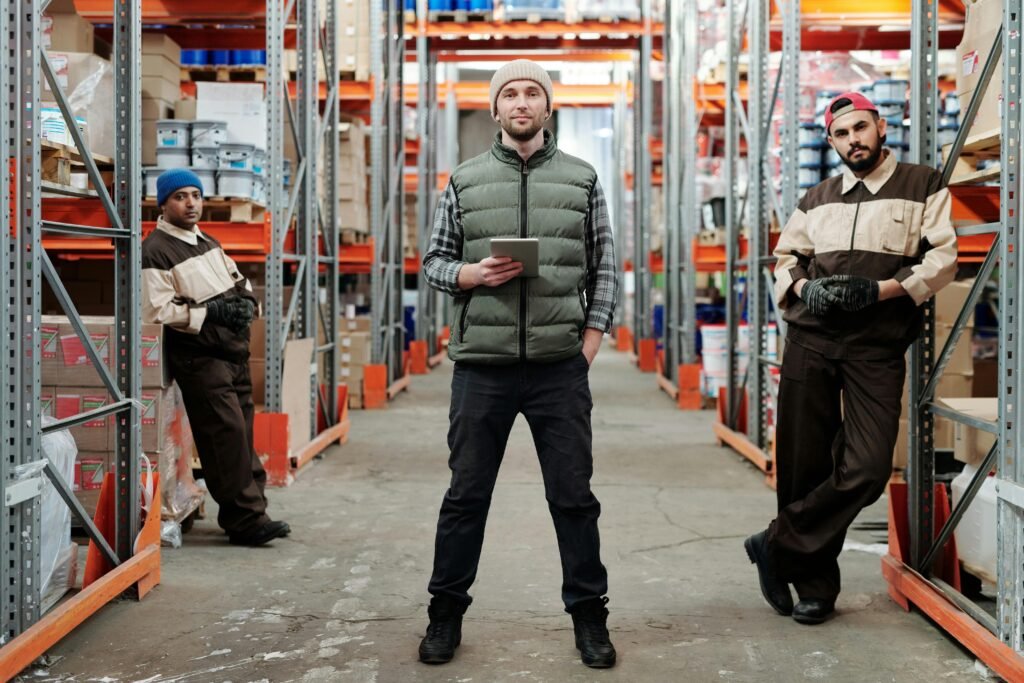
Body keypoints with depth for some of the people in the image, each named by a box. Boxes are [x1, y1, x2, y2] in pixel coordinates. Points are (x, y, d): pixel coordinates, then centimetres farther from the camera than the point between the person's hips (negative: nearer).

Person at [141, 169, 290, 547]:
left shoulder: (209, 244, 17)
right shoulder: (156, 251, -9)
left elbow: (239, 282, 26)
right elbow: (157, 310, -16)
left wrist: (245, 302, 3)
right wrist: (212, 312, -19)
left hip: (234, 352, 8)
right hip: (199, 357, -8)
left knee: (242, 435, 9)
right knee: (227, 433, -11)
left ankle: (252, 512, 16)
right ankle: (246, 519, -5)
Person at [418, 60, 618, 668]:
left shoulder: (583, 179, 8)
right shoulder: (465, 181, 8)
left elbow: (604, 266, 8)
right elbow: (434, 262, 9)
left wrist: (593, 338, -1)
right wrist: (473, 274, -11)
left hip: (561, 368, 0)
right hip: (482, 366, 0)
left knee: (574, 496, 6)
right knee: (467, 494, 8)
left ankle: (589, 615, 19)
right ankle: (446, 613, 22)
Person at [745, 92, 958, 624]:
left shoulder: (923, 186, 6)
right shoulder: (818, 198, 17)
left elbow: (942, 259, -1)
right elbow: (785, 257, 21)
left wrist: (879, 290, -14)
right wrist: (805, 288, -1)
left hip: (877, 347, -3)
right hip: (810, 341, 3)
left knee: (867, 469, -14)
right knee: (804, 465, 1)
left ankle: (778, 546, 3)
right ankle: (814, 585, 14)